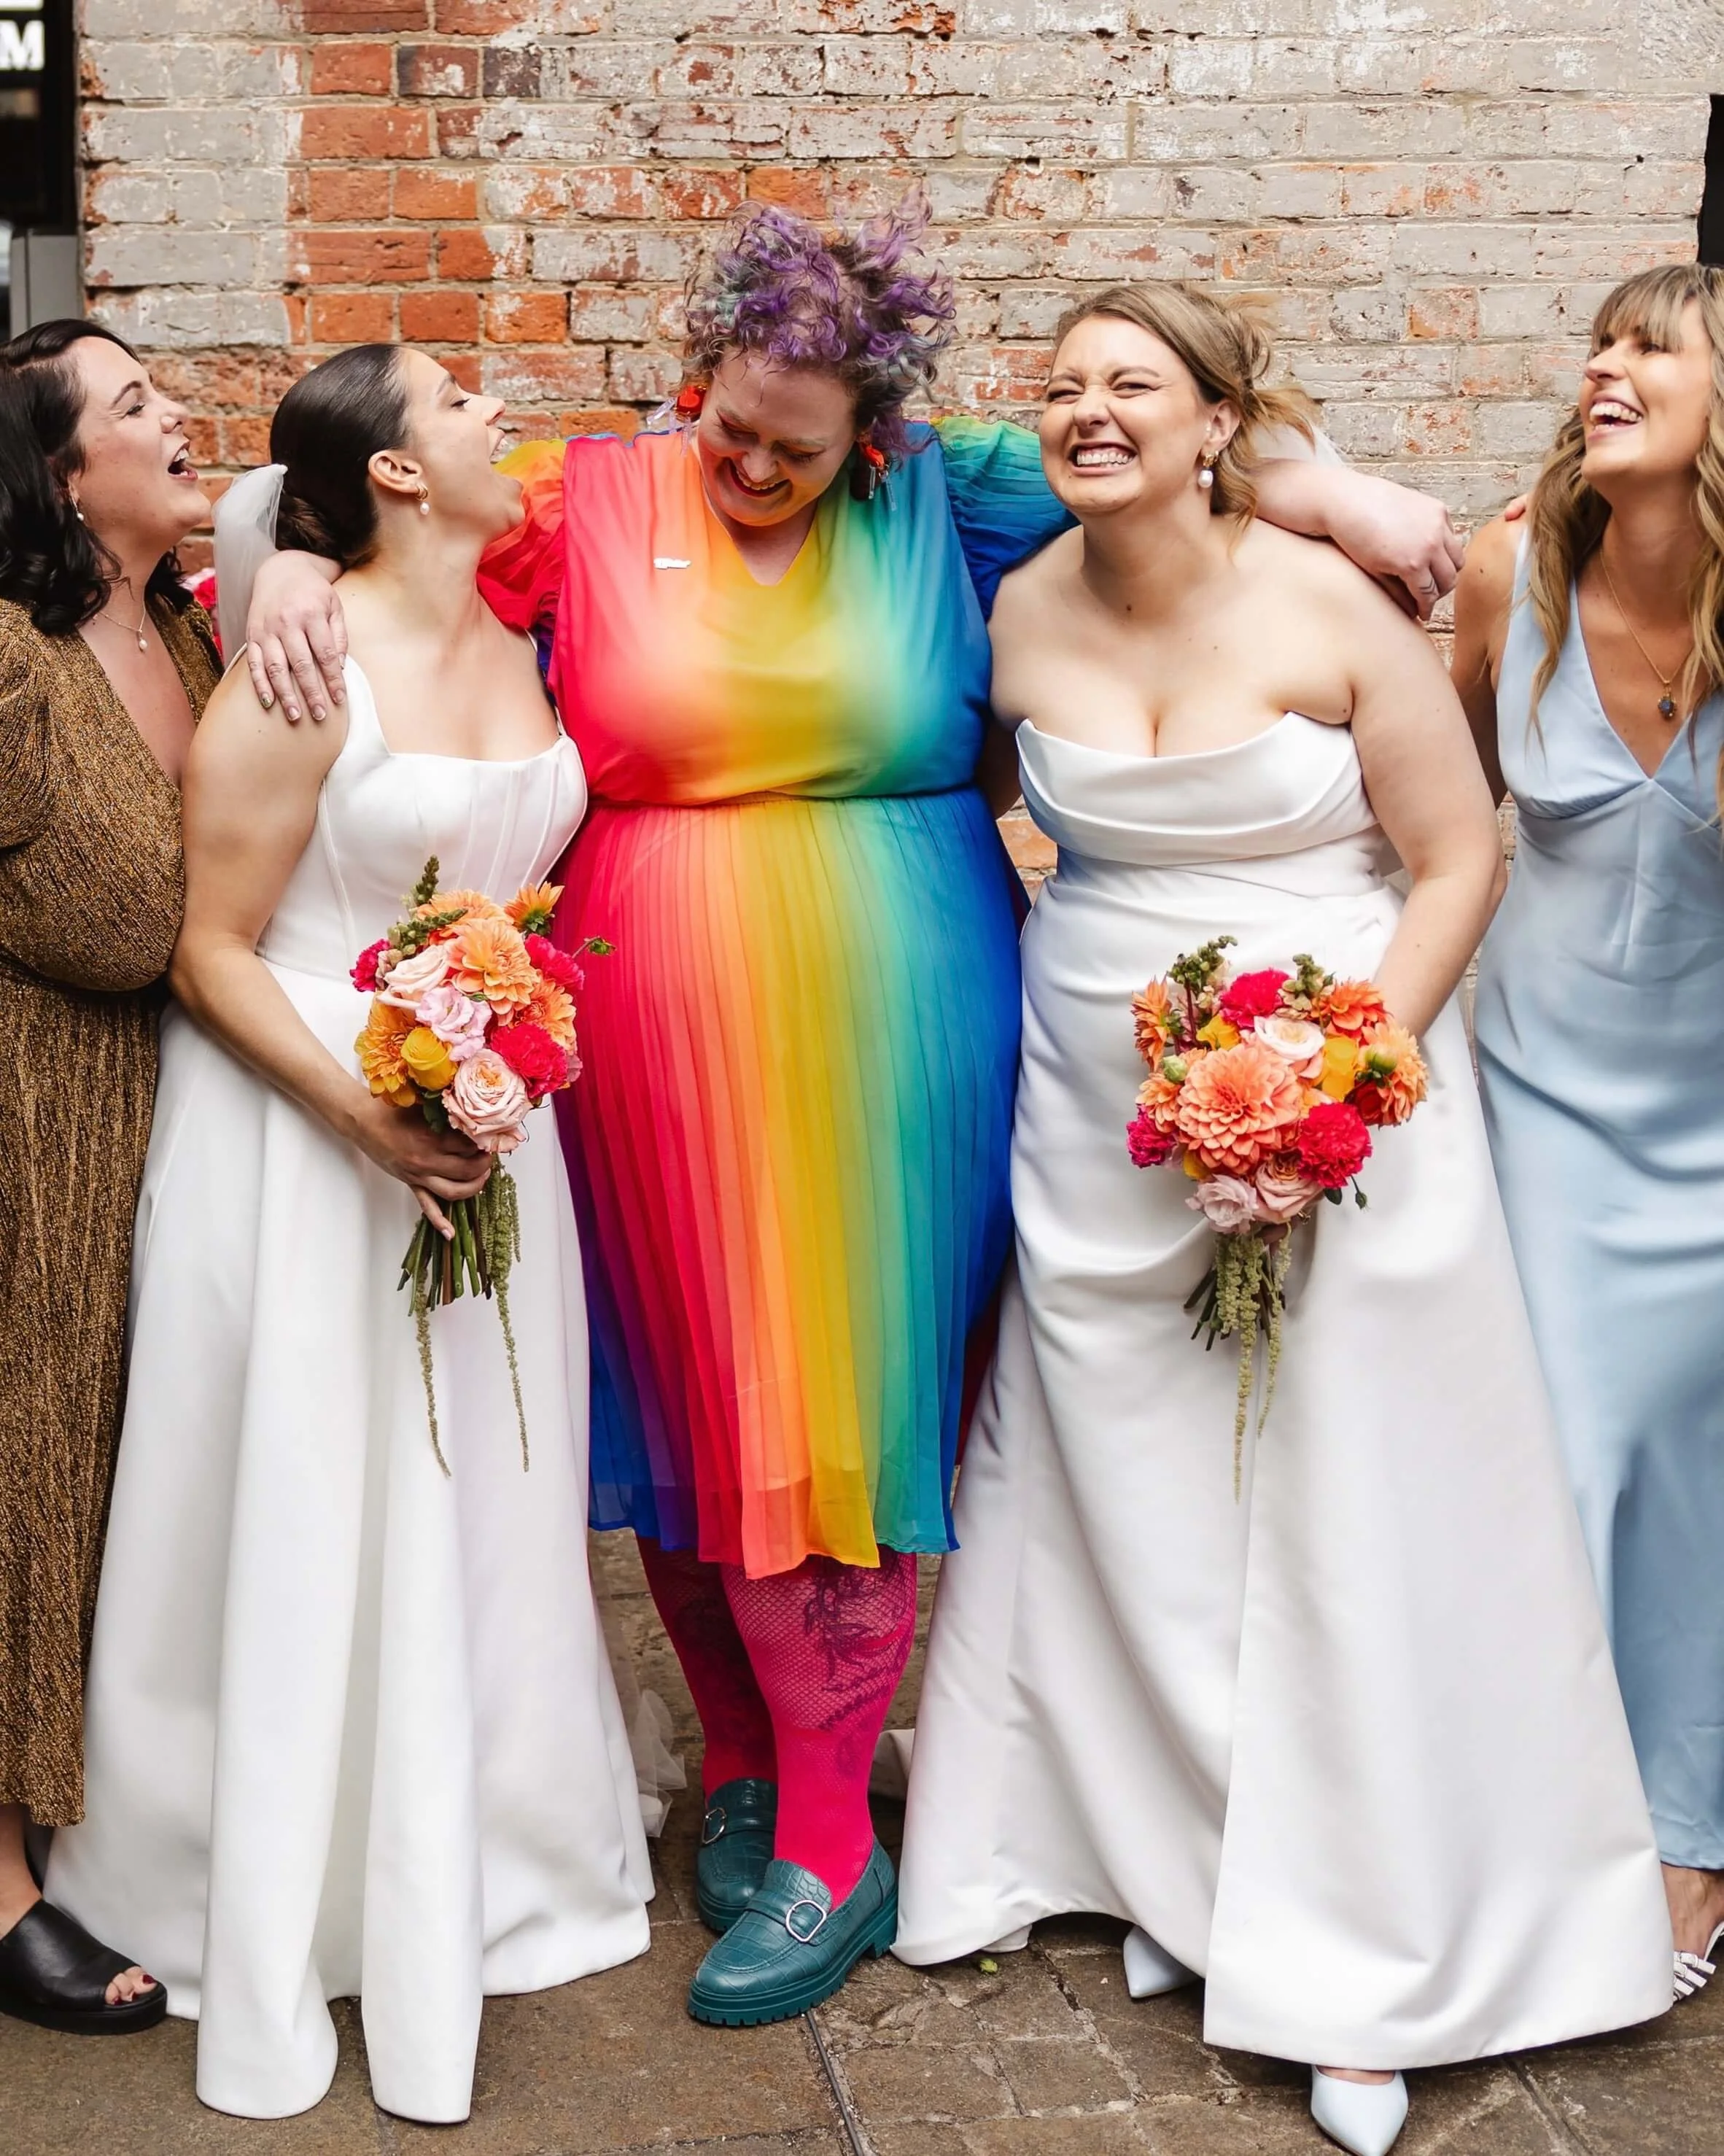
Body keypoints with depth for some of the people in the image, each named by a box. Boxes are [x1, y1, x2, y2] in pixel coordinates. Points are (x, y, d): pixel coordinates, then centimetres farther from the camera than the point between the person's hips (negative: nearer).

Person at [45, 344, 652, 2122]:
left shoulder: (516, 649, 5)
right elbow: (210, 952, -14)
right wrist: (363, 1110, -22)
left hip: (488, 1125, 7)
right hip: (304, 1124, -6)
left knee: (479, 1510, 14)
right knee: (308, 1523, 4)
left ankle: (469, 1871, 32)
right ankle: (280, 1914, 23)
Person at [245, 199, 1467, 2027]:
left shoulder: (943, 501, 4)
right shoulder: (594, 502, 3)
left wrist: (1339, 494, -1)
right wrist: (297, 569, -13)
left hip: (875, 1044, -1)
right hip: (659, 1043, 1)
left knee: (841, 1412, 0)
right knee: (680, 1403, 8)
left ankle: (829, 1847, 9)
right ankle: (743, 1755, 30)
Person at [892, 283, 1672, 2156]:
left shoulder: (1328, 609, -12)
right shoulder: (1016, 621, -2)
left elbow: (1458, 863, -7)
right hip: (1098, 1121, 3)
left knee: (1345, 1511, 2)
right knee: (1125, 1505, 11)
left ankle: (1356, 1964, 18)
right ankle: (1181, 1873, 33)